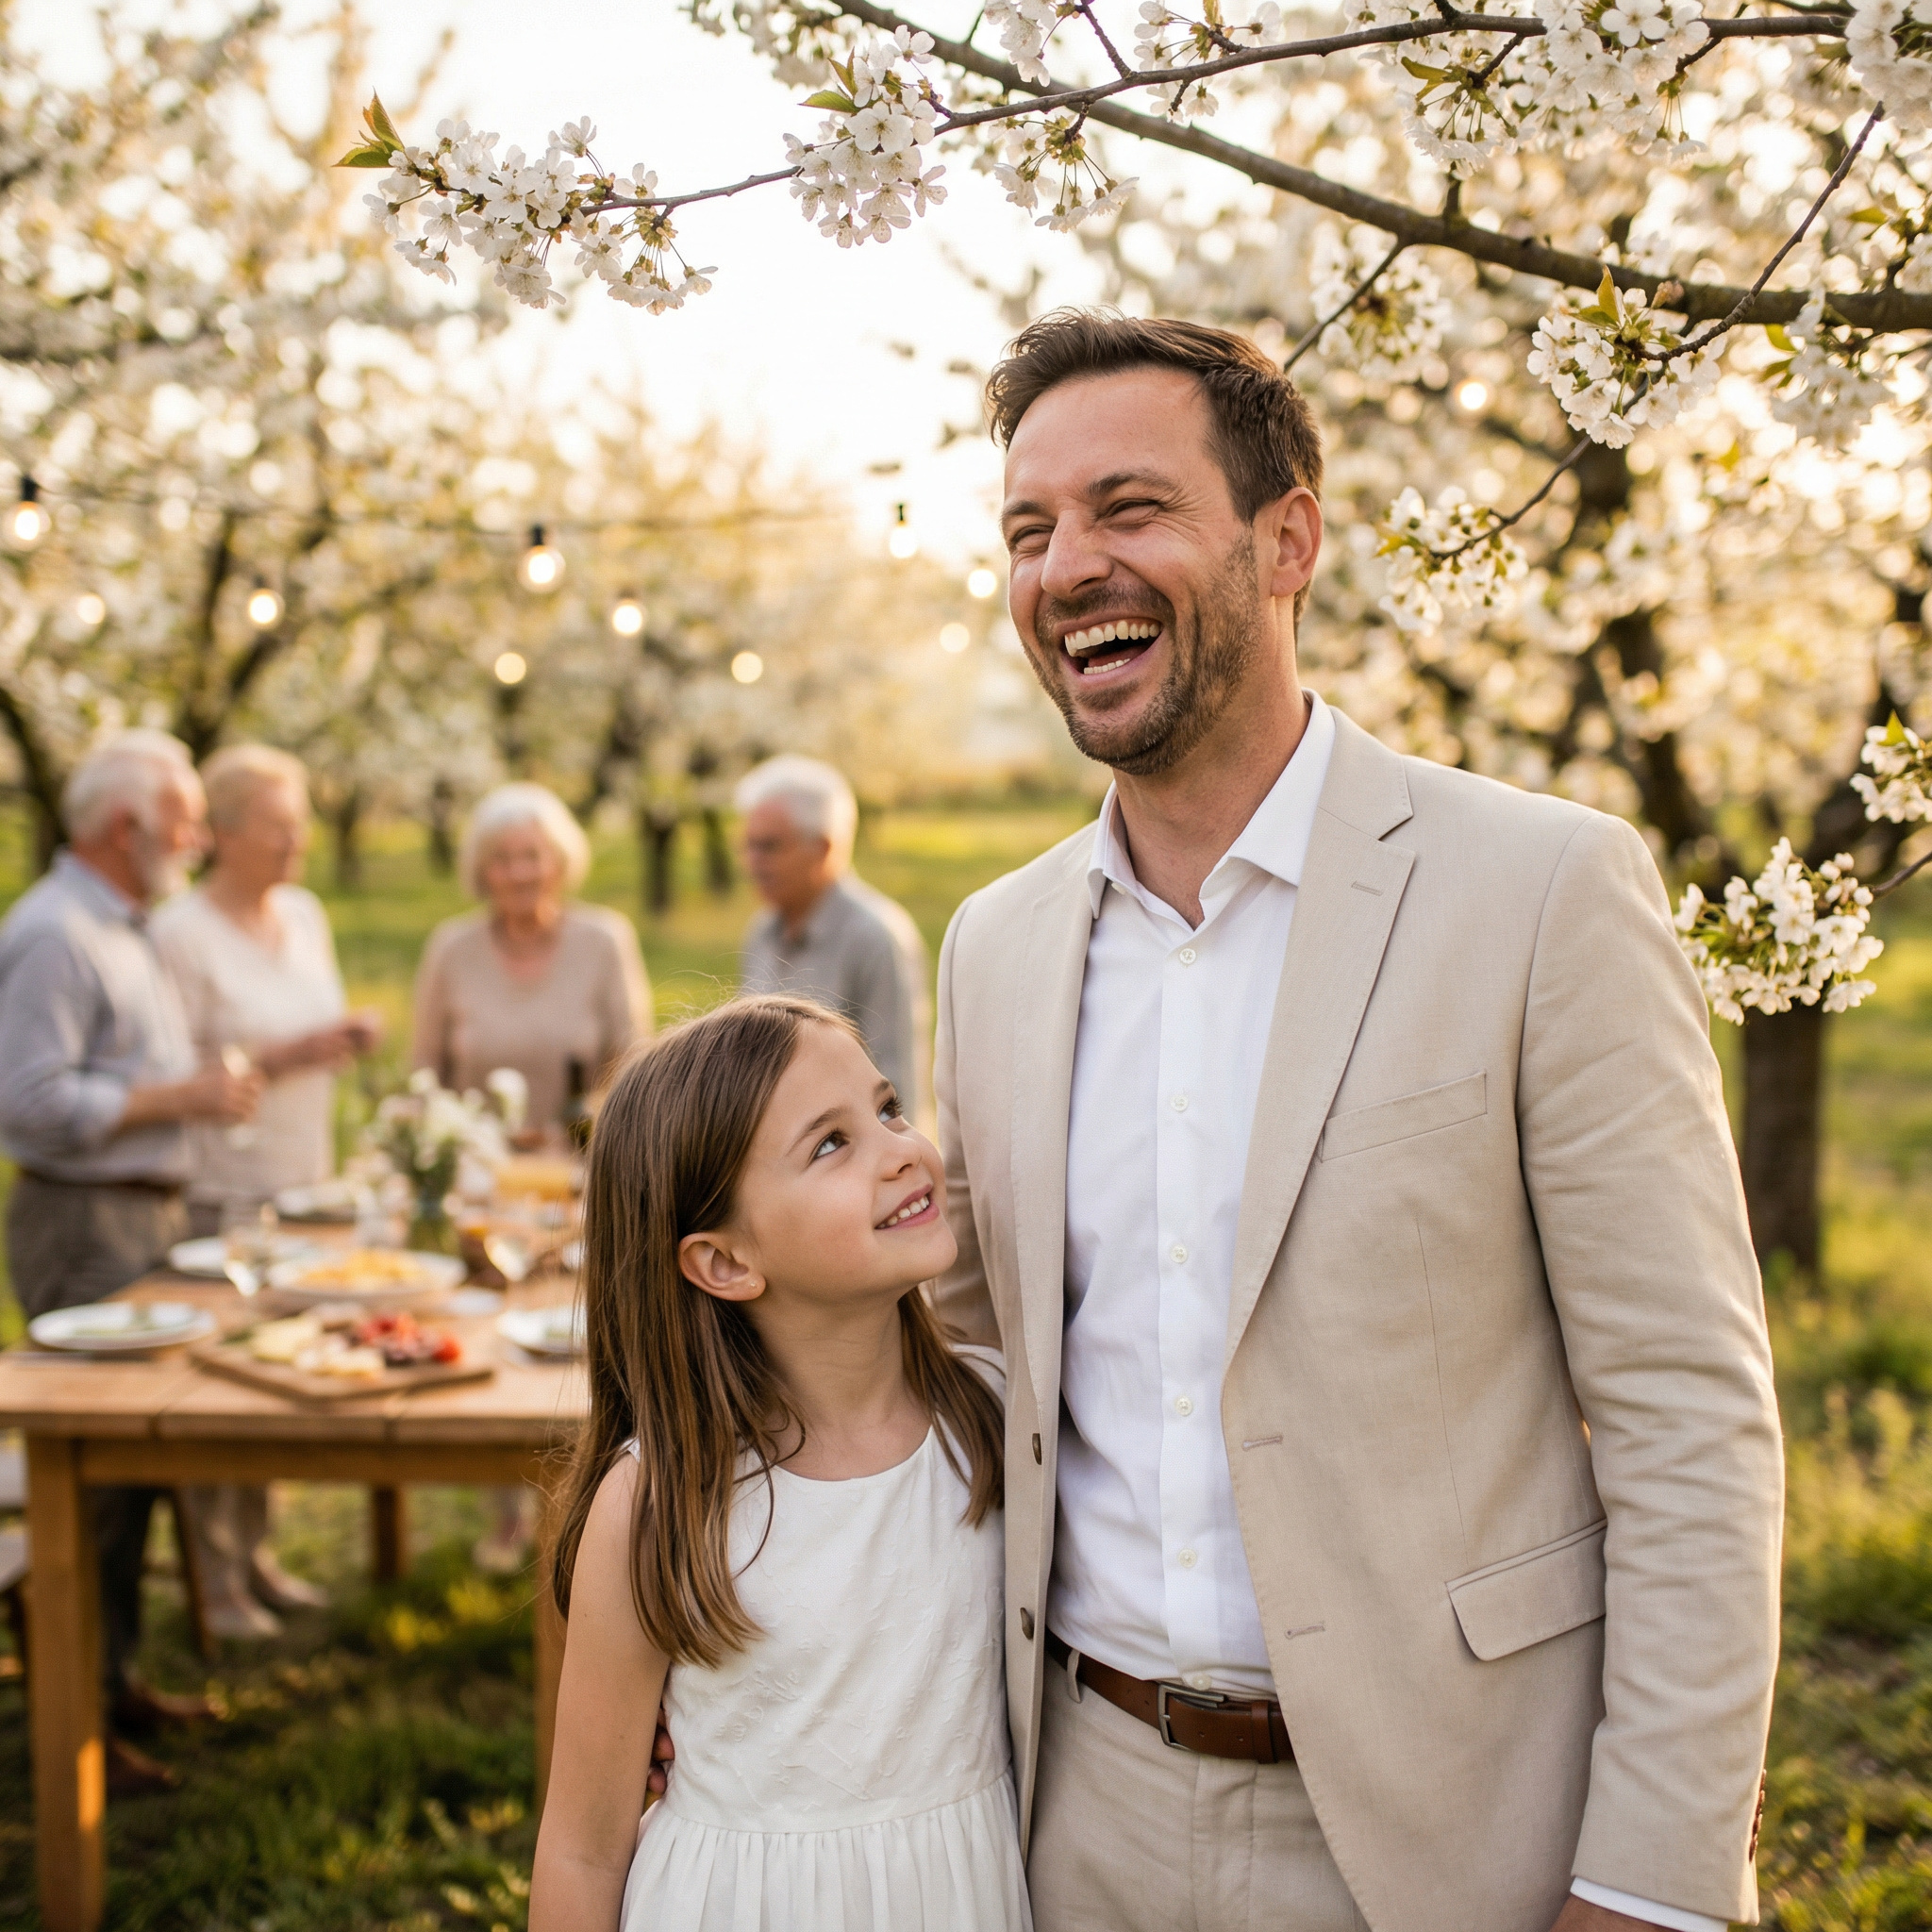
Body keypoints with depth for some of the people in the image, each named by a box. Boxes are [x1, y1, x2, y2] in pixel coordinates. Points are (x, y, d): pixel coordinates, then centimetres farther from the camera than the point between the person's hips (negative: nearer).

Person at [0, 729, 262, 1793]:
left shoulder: (122, 928, 15)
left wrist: (209, 1080, 12)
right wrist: (179, 1099, -21)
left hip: (144, 1217, 10)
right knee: (92, 1465, -4)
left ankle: (113, 1676, 27)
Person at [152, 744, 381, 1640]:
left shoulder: (305, 914, 10)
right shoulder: (181, 932, -12)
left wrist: (349, 1034, -1)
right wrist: (283, 1058, -23)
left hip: (301, 1182, 7)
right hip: (220, 1188, -7)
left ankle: (254, 1554, 23)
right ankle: (212, 1577, 10)